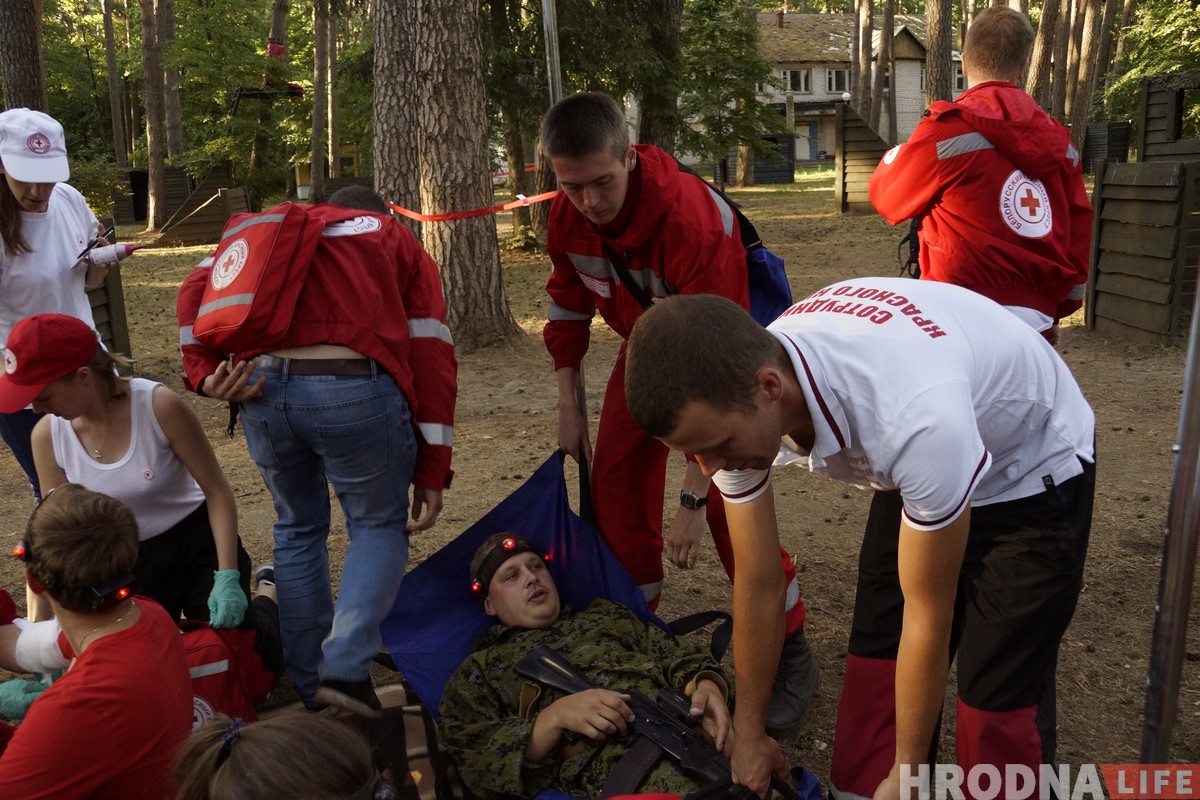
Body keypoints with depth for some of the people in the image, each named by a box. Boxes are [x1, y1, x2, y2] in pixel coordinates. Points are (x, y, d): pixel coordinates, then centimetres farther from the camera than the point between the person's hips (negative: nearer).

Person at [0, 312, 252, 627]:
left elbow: (218, 493, -15)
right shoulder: (46, 435, -10)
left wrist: (228, 578, -22)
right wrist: (40, 622, -5)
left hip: (198, 546, -3)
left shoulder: (160, 406, -22)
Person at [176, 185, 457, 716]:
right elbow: (431, 359, 10)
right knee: (379, 524, 19)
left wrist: (204, 371, 1)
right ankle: (346, 666, 1)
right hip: (355, 388, -3)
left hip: (262, 389, 3)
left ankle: (309, 685, 28)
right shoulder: (400, 244, 22)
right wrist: (432, 472, 9)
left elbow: (197, 288, 9)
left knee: (298, 529, 23)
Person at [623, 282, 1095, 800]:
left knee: (997, 699, -7)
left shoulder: (916, 417, -42)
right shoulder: (734, 398, -23)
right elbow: (758, 586, -10)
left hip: (1036, 471, -5)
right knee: (874, 668, 3)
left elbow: (929, 616, -26)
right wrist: (748, 735, 0)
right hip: (915, 467, 5)